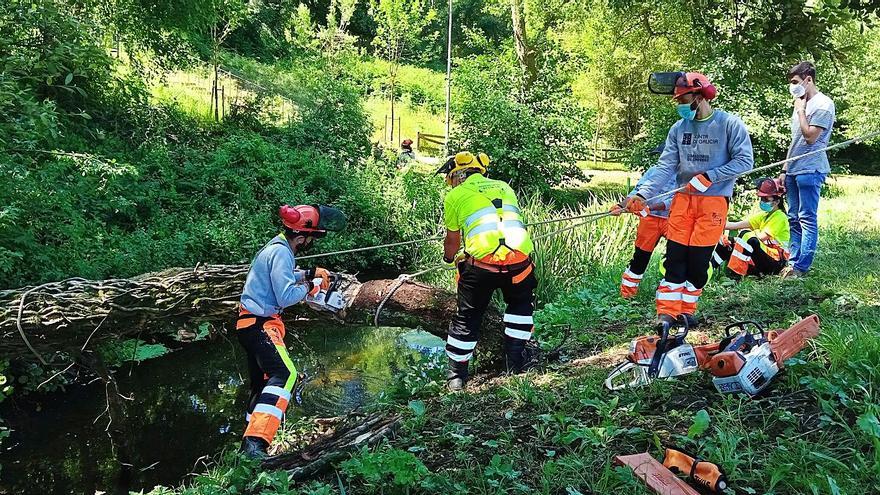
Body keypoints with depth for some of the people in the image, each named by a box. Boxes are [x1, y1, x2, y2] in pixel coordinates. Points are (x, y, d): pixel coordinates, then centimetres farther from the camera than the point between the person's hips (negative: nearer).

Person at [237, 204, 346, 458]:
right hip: (261, 324, -11)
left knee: (262, 383, 17)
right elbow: (286, 297, -22)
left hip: (252, 323, 11)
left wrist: (308, 273, 20)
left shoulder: (277, 247, 15)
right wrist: (309, 286, -5)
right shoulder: (281, 252, -16)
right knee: (284, 374, -26)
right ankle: (256, 443, -37)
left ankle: (250, 444, 26)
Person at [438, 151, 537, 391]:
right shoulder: (504, 187, 26)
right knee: (521, 304, 31)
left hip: (481, 265, -3)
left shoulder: (455, 195, 13)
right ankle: (515, 360, 29)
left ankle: (457, 376, 24)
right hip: (519, 260, 3)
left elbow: (452, 239, 20)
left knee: (467, 318, 16)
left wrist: (449, 259, 43)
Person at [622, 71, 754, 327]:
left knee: (698, 260, 0)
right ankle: (667, 313, 4)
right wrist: (642, 195, -13)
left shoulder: (729, 124, -5)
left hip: (714, 200, -3)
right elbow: (665, 167, 1)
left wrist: (708, 177, -14)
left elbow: (745, 161, -7)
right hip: (683, 199, 3)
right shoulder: (678, 129, 7)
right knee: (675, 256, -1)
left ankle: (686, 310, 17)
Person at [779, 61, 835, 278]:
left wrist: (800, 109, -8)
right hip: (794, 170, 9)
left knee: (807, 219, -6)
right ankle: (793, 262, 15)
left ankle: (801, 267, -3)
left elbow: (810, 136, -17)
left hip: (810, 170, -9)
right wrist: (785, 170, 17)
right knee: (794, 219, 10)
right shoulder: (802, 104, 18)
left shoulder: (823, 104, -8)